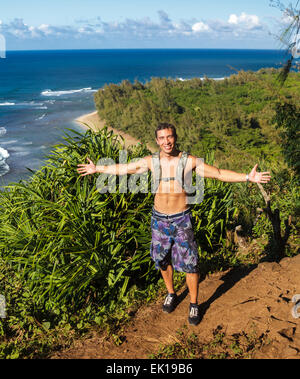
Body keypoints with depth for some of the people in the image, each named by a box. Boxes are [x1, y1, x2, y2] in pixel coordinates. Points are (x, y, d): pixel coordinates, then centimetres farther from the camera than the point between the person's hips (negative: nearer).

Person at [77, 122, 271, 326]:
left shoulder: (189, 161, -9)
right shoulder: (150, 161, -2)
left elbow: (219, 173, -7)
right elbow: (123, 168, 10)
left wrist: (248, 177, -16)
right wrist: (97, 169, 16)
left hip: (181, 219, -2)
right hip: (159, 219, 3)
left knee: (189, 263, 0)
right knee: (163, 260, 15)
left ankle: (194, 304, 21)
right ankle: (171, 295, 40)